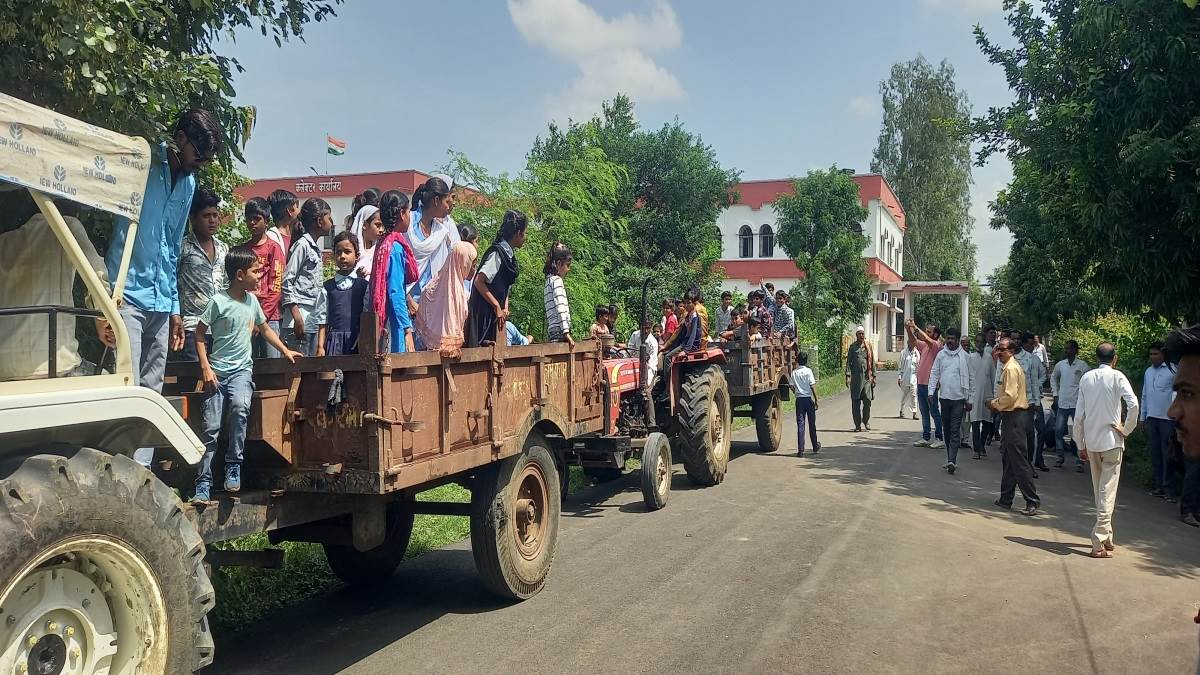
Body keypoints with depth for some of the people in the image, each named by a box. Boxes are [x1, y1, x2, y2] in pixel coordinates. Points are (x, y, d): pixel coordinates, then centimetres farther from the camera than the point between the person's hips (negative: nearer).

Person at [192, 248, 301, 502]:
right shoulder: (219, 302, -6)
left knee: (240, 405, -28)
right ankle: (203, 484, 4)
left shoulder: (252, 300, 9)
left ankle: (233, 465, -14)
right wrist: (205, 368, -8)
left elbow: (265, 328, 25)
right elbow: (199, 334, -2)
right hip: (217, 371, -2)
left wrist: (285, 351, 21)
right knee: (210, 427, -5)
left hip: (241, 370, 3)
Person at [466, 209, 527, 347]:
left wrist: (505, 308, 3)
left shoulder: (509, 255, 13)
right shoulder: (497, 253, -14)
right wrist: (497, 306, -17)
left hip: (496, 315, 9)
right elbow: (478, 281, -21)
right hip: (484, 314, -9)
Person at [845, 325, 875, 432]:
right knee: (855, 401, 0)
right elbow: (848, 361, 3)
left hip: (867, 376, 1)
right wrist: (848, 375, -5)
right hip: (855, 376, -1)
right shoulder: (852, 346, 5)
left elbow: (872, 362, 13)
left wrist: (873, 376, 9)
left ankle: (866, 421, 14)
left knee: (867, 400, -3)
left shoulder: (868, 346, 10)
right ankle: (857, 424, 8)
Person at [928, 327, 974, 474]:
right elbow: (934, 373, 6)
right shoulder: (941, 354, 6)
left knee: (955, 430, -9)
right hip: (944, 397, 4)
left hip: (959, 397, -4)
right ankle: (951, 460, 19)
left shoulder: (964, 356, -1)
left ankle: (952, 461, -16)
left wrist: (970, 399, 1)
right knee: (946, 429, 10)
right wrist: (931, 392, -6)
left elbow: (971, 378, 2)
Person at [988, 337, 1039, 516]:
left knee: (1019, 461, -8)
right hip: (1009, 416, 11)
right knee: (1007, 459, 15)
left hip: (1014, 417, -11)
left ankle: (1033, 501, -4)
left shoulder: (1011, 369, -16)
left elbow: (1010, 396, -22)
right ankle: (1006, 499, 23)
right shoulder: (1006, 367, 15)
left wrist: (994, 404, -8)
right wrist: (996, 404, 8)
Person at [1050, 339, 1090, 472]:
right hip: (1062, 403, 4)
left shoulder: (1083, 365, -6)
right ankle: (1060, 457, 18)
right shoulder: (1060, 365, 5)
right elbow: (1053, 378, 22)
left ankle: (1079, 461, 5)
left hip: (1077, 403, -4)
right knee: (1058, 431, 4)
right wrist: (1055, 394, 14)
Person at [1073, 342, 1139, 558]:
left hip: (1091, 442, 4)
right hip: (1112, 441, -4)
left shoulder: (1086, 378, 5)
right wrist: (1127, 429, -6)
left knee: (1099, 491, 16)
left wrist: (1081, 445, 13)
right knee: (1107, 492, -3)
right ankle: (1099, 543, -8)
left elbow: (1079, 415, 5)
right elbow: (1133, 404, -22)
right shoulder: (1117, 376, -6)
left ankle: (1106, 536, 26)